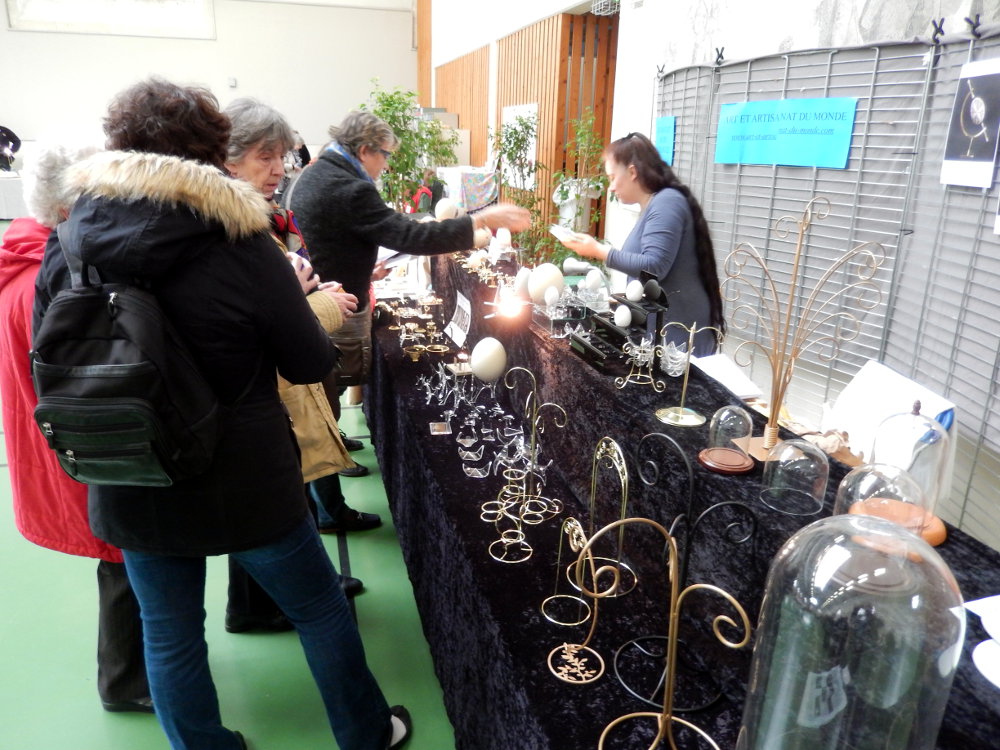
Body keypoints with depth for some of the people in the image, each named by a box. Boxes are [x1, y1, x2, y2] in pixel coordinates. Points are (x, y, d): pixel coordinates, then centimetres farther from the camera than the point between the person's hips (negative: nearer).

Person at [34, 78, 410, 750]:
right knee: (321, 609, 18)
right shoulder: (240, 242, -17)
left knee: (169, 634, 21)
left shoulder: (67, 245, -5)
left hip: (130, 488, 4)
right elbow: (312, 365, -10)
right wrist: (315, 313, 9)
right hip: (244, 483, -3)